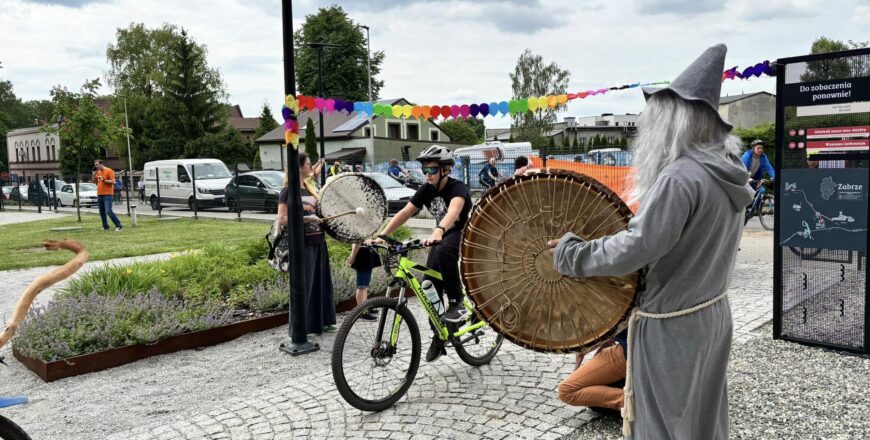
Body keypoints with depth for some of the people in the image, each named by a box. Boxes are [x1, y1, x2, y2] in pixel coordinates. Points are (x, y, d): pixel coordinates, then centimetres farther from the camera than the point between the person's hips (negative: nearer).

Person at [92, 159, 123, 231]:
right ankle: (105, 226, 16)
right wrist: (94, 173, 7)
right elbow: (93, 181, 19)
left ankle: (119, 225, -12)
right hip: (99, 194, 8)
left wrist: (103, 180, -21)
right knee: (102, 212, 8)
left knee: (108, 211, -15)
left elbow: (113, 182, -12)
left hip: (107, 194, -8)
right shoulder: (98, 172, 15)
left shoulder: (109, 171, -7)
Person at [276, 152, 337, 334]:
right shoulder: (288, 191, -9)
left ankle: (323, 321, 24)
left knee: (322, 281, 12)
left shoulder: (310, 189, 14)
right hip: (302, 244, -8)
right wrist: (306, 218, -24)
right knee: (304, 285, -1)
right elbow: (282, 220, -17)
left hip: (318, 241, 8)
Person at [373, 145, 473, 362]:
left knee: (444, 252, -40)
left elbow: (454, 210, -46)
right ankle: (439, 336, 11)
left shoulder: (457, 188, -24)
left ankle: (457, 303, -22)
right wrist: (382, 235, -21)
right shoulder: (427, 190, -5)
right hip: (442, 236, 7)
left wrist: (438, 231, -65)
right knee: (430, 285, -6)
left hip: (465, 233, -6)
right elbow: (404, 213, -9)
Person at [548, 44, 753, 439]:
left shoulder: (679, 177, -25)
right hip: (711, 314, 9)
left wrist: (571, 253, -15)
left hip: (671, 326, -9)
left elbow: (635, 249, -27)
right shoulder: (727, 173, 4)